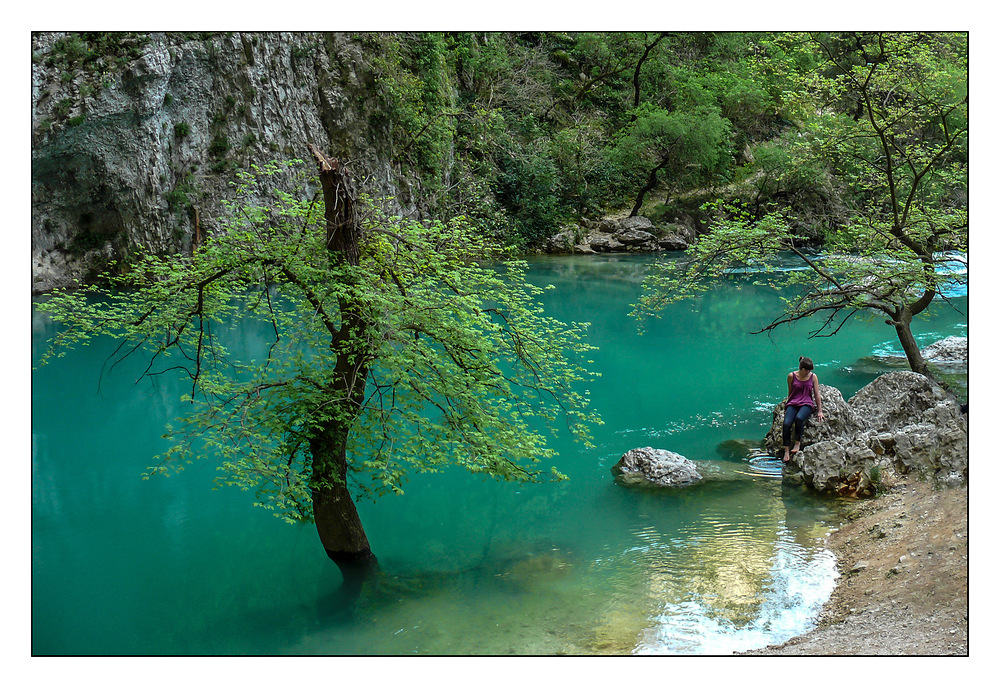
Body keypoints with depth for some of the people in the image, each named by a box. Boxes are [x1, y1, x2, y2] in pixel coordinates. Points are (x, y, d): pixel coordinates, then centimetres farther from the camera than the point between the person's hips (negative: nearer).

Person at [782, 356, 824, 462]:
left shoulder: (813, 377, 7)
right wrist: (787, 404, 16)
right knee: (786, 424, -28)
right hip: (793, 403, 1)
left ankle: (797, 444, -23)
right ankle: (787, 451, -23)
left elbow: (816, 395, 10)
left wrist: (819, 411, 8)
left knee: (799, 418, -37)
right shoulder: (792, 376, 6)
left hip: (806, 404, -1)